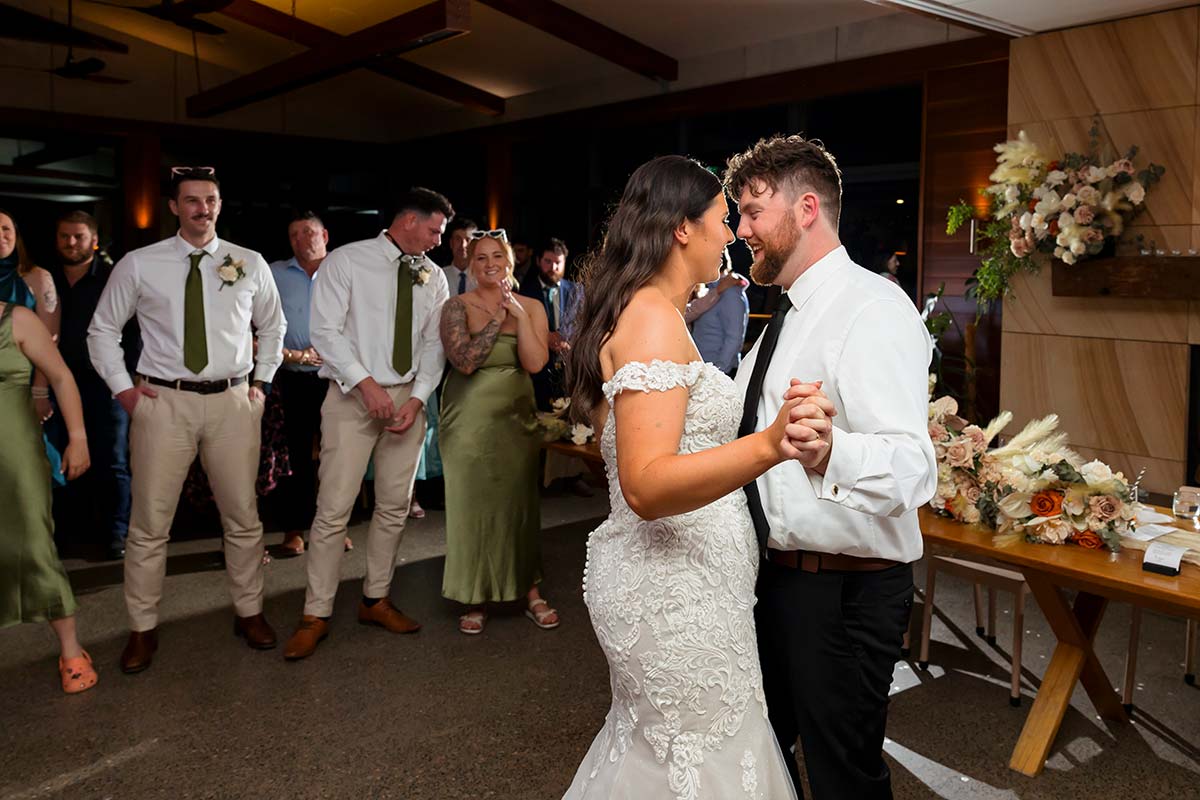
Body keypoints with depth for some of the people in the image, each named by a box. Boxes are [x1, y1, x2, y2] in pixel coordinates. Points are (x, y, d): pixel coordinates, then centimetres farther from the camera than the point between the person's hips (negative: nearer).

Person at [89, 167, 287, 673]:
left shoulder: (250, 264, 6)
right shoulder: (138, 265, 1)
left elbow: (273, 326, 20)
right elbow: (102, 329, 11)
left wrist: (262, 381, 11)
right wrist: (121, 387, 1)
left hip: (232, 402, 2)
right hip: (162, 402, -1)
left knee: (243, 517, 9)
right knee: (149, 523, 2)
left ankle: (249, 613, 25)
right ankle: (143, 629, 17)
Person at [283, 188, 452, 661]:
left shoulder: (433, 277, 9)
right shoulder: (346, 261, -3)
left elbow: (434, 343, 7)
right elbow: (326, 330, -10)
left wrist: (417, 397, -7)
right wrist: (366, 383, -18)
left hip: (408, 399, 5)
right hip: (353, 396, -5)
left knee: (395, 506, 10)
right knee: (334, 508, -5)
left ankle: (375, 600, 25)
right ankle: (316, 616, 7)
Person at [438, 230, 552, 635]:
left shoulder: (531, 307, 6)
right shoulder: (458, 306, -2)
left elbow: (535, 362, -7)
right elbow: (464, 361, -17)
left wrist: (518, 314, -15)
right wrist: (497, 317, -17)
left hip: (516, 416, 2)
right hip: (470, 418, -2)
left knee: (521, 502, 6)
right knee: (472, 504, 2)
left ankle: (530, 592, 21)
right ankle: (476, 598, 17)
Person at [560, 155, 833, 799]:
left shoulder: (644, 312, 12)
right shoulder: (653, 317, -20)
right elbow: (646, 486, -29)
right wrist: (768, 447, -43)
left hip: (666, 572, 10)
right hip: (673, 585, -10)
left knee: (654, 745, 23)